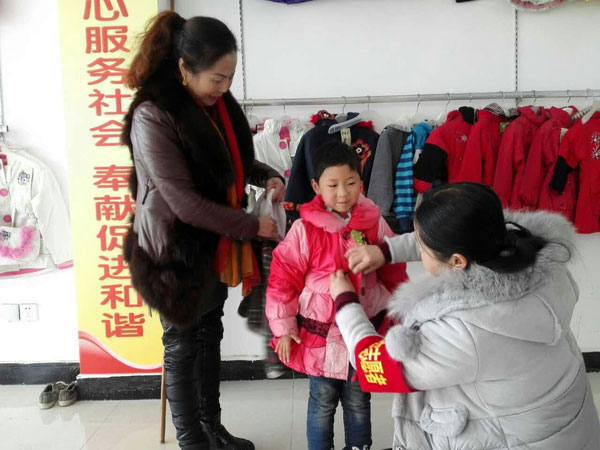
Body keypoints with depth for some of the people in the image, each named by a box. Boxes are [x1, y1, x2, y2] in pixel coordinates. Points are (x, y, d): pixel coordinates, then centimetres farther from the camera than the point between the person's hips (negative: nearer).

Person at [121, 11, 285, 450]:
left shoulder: (217, 102, 0)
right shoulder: (152, 118, -23)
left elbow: (235, 159, 17)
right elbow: (186, 204, -24)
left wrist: (267, 175, -2)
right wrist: (253, 226, -20)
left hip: (217, 244, 7)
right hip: (179, 248, -7)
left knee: (210, 335, 19)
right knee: (184, 344, 9)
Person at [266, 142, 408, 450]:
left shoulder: (374, 223, -6)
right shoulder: (304, 229, -13)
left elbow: (394, 274, 4)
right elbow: (283, 279, -9)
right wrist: (283, 328, -6)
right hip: (319, 334, -2)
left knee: (358, 402, 20)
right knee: (322, 403, 16)